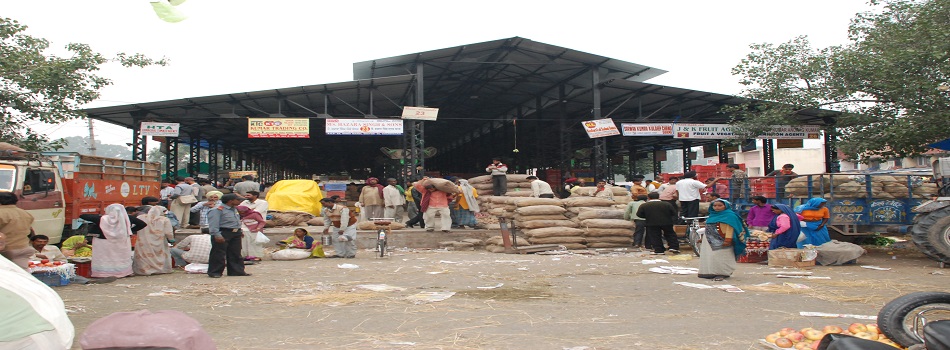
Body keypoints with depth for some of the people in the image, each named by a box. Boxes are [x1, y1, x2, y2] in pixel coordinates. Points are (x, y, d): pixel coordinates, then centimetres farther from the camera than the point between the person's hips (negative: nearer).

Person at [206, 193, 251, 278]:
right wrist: (217, 235, -25)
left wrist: (239, 231, 25)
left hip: (236, 233, 8)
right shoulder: (218, 210, -12)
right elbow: (213, 224, -18)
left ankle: (237, 271, 18)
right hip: (223, 233, -8)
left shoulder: (235, 210, 17)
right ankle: (215, 272, 3)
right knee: (218, 255, -3)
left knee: (236, 254, 11)